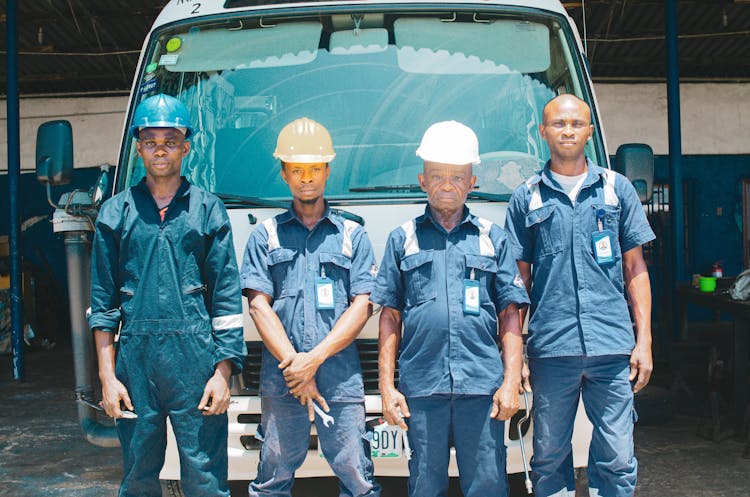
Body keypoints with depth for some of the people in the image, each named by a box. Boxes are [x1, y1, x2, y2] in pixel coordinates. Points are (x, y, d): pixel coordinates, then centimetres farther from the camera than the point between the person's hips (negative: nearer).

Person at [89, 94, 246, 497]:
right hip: (135, 358, 2)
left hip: (196, 357, -1)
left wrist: (223, 372, -4)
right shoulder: (116, 212, 9)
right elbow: (103, 301, 8)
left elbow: (227, 297, 4)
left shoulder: (208, 210, 6)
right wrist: (107, 377, 2)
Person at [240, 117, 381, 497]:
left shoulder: (353, 235, 12)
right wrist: (294, 365, -8)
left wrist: (314, 358, -8)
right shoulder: (265, 235, 12)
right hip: (280, 380, 0)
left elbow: (361, 308, 4)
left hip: (341, 378, 0)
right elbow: (260, 306, 3)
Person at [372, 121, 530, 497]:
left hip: (482, 384, 0)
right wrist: (386, 386, 3)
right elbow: (390, 317, 9)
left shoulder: (493, 238, 11)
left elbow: (510, 316, 8)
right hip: (421, 387, 0)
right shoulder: (403, 238, 10)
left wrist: (511, 381, 0)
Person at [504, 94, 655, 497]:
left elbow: (635, 268, 10)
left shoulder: (617, 188, 9)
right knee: (549, 457, 8)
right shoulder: (526, 198, 8)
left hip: (612, 345, 0)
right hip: (551, 347, 0)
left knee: (616, 460, 2)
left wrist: (644, 339, 3)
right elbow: (519, 278, 9)